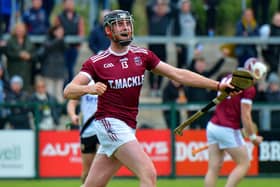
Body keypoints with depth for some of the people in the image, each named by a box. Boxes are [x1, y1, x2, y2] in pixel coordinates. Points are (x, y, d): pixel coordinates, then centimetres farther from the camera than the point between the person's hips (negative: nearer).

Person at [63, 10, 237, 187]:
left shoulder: (142, 55, 9)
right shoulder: (96, 62, -5)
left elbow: (178, 74, 7)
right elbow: (68, 91, -13)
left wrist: (217, 85, 1)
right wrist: (89, 89, -35)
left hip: (128, 129, 6)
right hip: (109, 124, -6)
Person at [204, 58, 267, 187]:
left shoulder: (226, 79, 13)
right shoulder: (249, 88, -11)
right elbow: (245, 116, -14)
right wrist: (253, 137, -4)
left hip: (213, 125, 8)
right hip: (228, 130, -7)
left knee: (214, 167, 7)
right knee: (244, 164, 4)